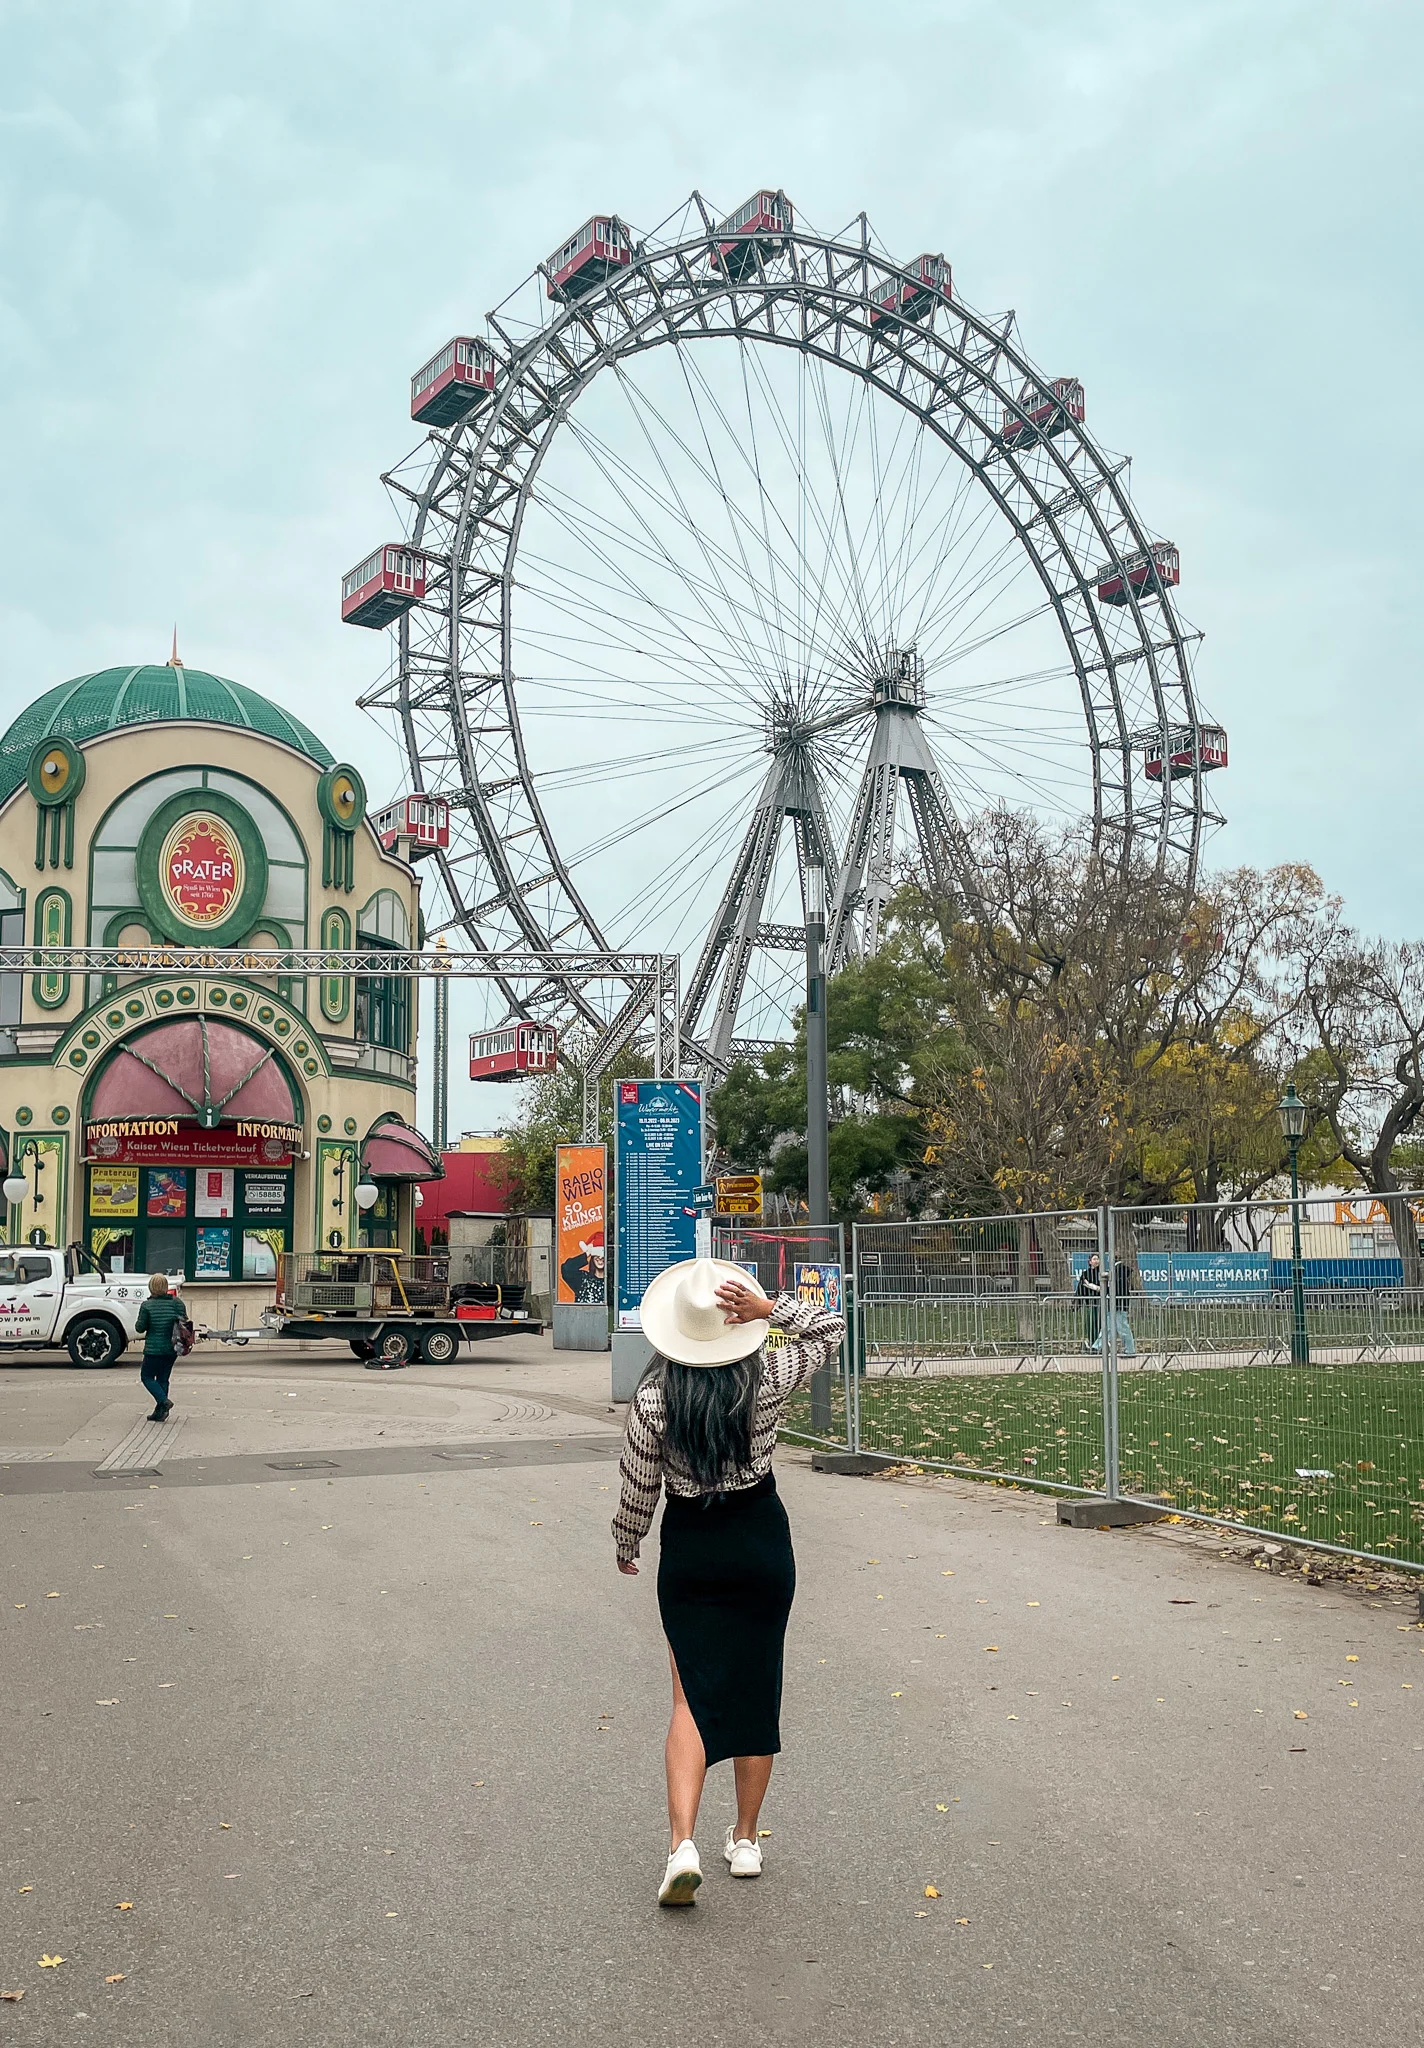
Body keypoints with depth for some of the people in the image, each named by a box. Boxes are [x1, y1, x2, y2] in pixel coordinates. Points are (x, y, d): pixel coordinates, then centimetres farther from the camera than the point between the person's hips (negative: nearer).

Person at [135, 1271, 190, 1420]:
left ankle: (163, 1401, -11)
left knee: (147, 1376, 10)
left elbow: (140, 1328, -7)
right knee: (163, 1379, 14)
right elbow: (185, 1321, 2)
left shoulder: (147, 1306, -12)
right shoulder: (176, 1303, -2)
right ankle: (160, 1412, 12)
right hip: (171, 1348, 5)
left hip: (154, 1349, -5)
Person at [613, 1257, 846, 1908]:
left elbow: (637, 1492, -5)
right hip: (762, 1541, 1)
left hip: (689, 1551, -1)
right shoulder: (768, 1381, -12)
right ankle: (745, 1841, 25)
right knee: (757, 1691, 15)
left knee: (691, 1698, 4)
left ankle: (683, 1844, -11)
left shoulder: (652, 1398, -15)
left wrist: (625, 1546, 13)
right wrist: (769, 1308, -13)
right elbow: (830, 1329, 3)